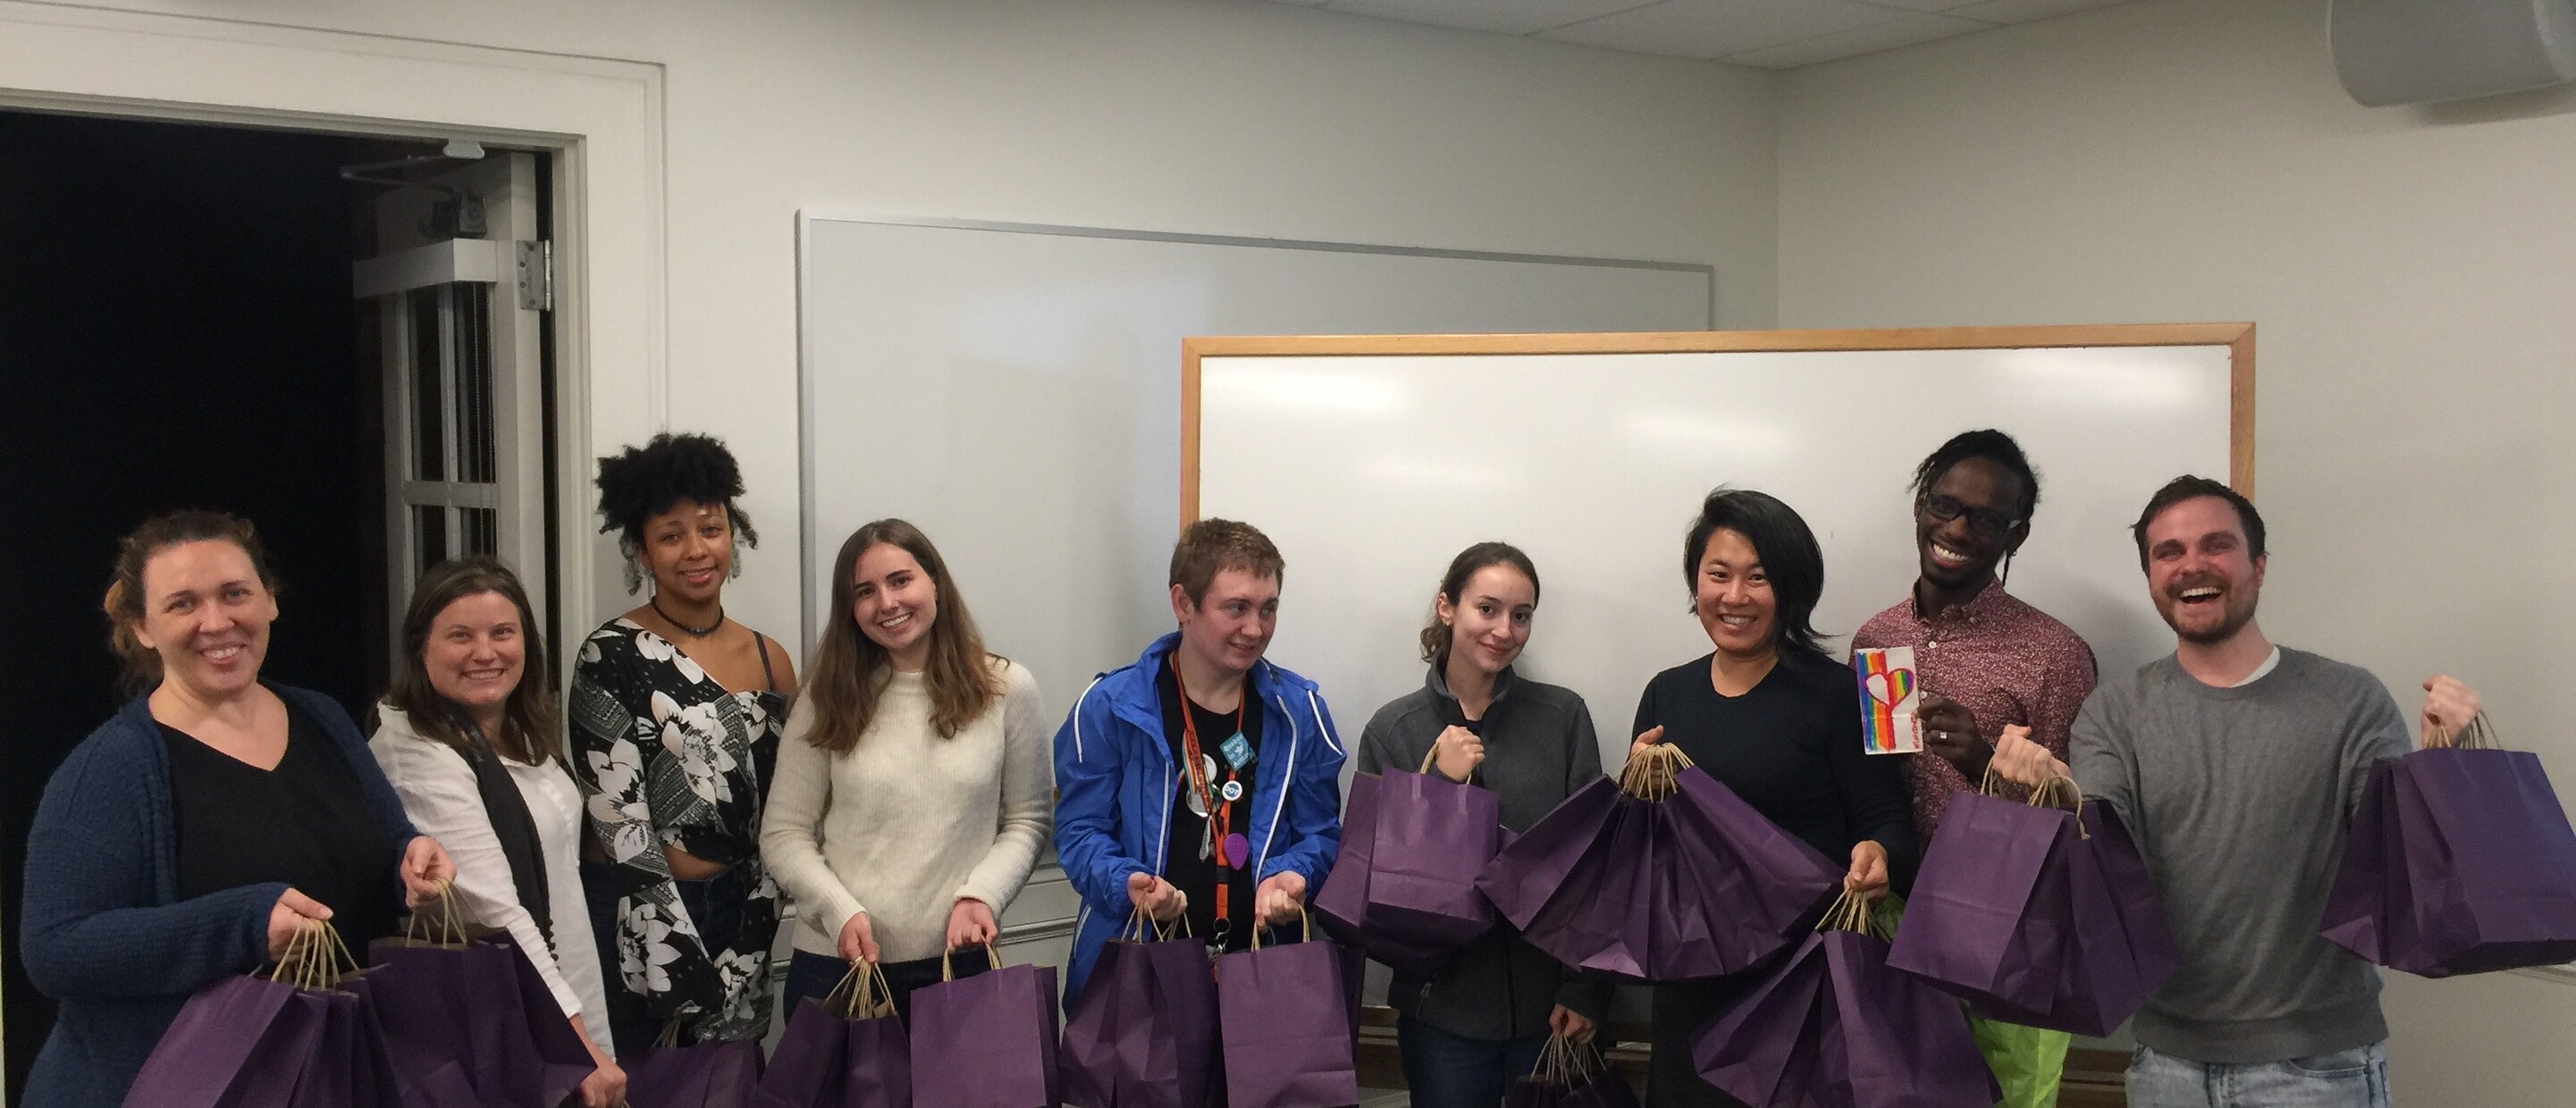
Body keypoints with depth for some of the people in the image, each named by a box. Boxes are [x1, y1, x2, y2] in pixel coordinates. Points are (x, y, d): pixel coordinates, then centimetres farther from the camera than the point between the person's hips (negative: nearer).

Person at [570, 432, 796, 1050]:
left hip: (736, 912, 5)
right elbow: (623, 828, -14)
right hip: (635, 921, -4)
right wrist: (691, 980, -18)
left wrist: (741, 967, -3)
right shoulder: (610, 658, -10)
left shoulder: (769, 660, 5)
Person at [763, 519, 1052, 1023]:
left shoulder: (1006, 689, 0)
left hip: (958, 961, 0)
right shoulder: (828, 698, 1)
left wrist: (981, 895, -12)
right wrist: (841, 912, -13)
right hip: (836, 963, 0)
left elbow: (1028, 820, 4)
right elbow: (783, 835, 2)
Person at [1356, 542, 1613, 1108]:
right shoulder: (1392, 730, -1)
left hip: (1549, 1005, 0)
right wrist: (1438, 784, -15)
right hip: (1441, 1009, 0)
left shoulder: (1564, 716, -2)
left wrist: (1586, 989, -6)